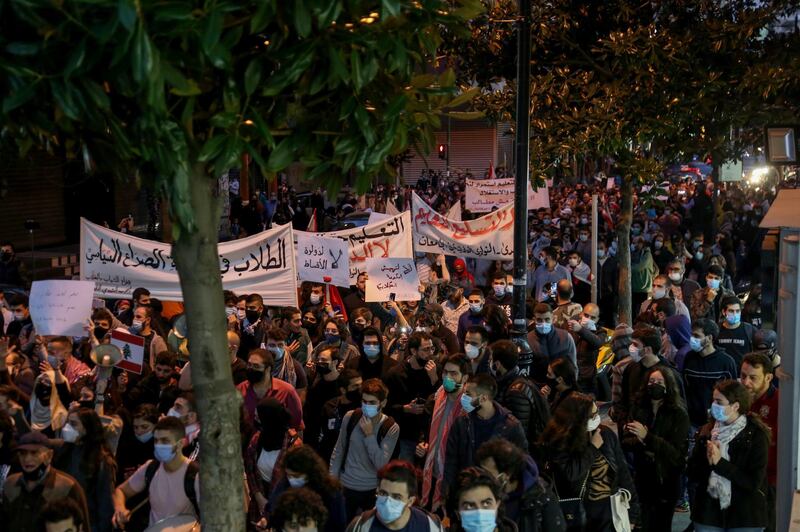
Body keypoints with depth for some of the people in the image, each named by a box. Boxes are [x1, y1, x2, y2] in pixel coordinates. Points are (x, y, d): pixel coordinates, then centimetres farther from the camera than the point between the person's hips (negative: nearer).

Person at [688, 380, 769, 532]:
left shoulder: (756, 435, -8)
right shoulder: (706, 431, 4)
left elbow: (754, 482, -14)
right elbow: (692, 474, 3)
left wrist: (720, 463, -19)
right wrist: (708, 463, -16)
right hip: (708, 513, 3)